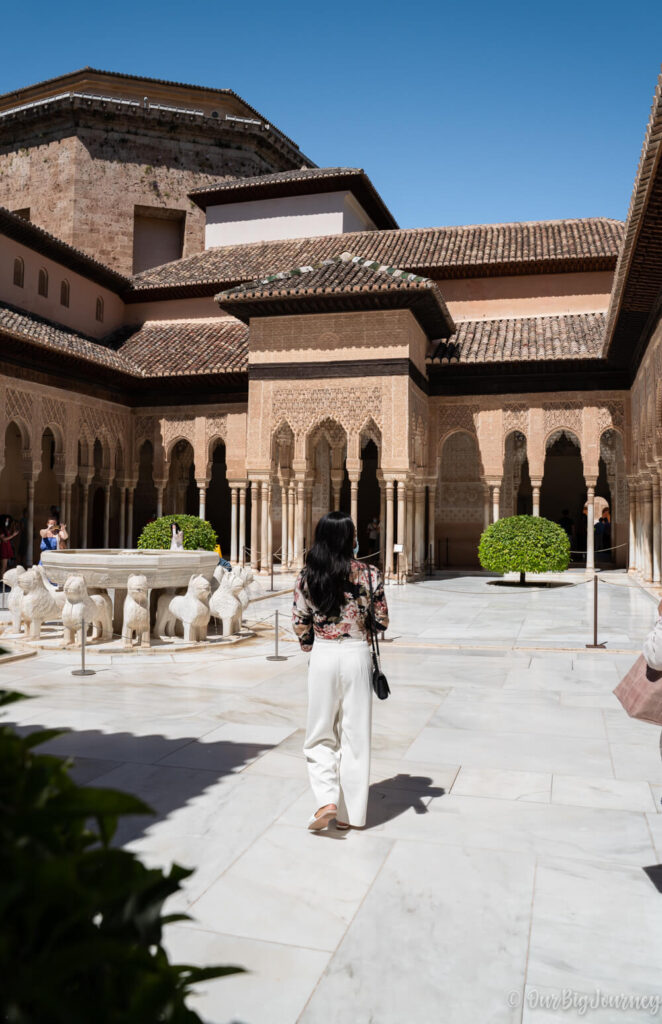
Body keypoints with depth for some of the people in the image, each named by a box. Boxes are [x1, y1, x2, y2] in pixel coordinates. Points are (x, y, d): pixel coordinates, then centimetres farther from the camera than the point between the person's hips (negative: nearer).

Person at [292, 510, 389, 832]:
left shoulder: (307, 577, -3)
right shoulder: (368, 574, -7)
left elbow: (299, 626, 1)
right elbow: (382, 621, -1)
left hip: (322, 656, 1)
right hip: (356, 655, 0)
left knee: (320, 734, 15)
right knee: (355, 736, 10)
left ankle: (326, 799, 0)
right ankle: (352, 813, 18)